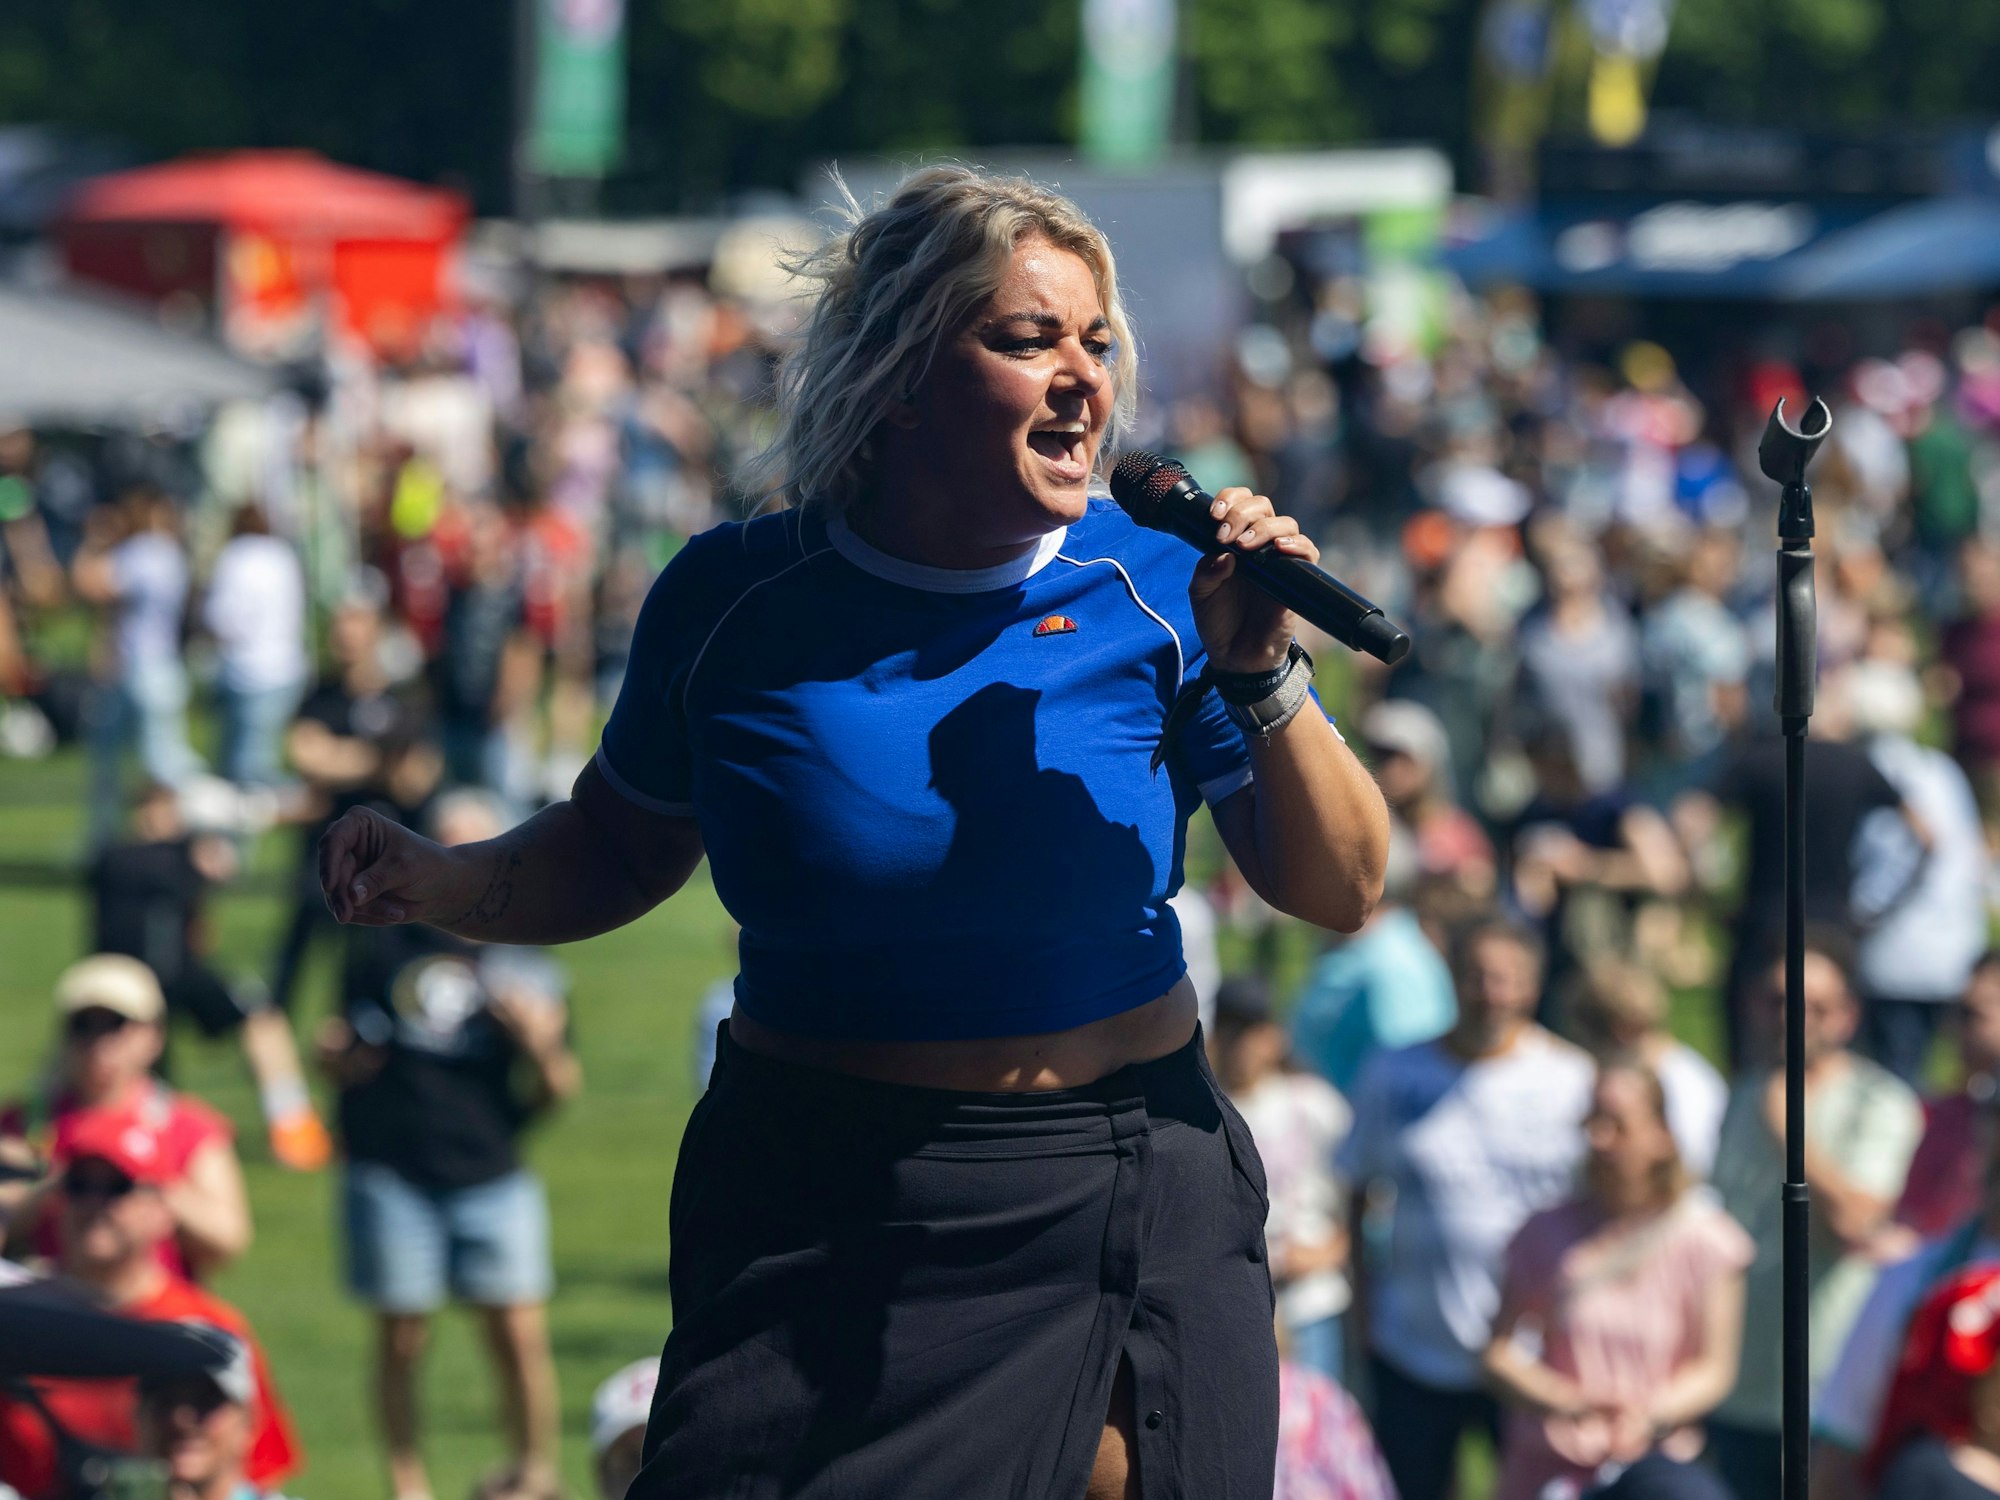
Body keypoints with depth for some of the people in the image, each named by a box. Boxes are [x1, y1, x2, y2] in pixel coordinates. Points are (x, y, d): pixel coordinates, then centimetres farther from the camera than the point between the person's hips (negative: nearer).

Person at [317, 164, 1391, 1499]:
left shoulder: (1157, 589, -3)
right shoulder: (737, 599, -2)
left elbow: (1340, 893, -3)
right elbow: (619, 850, 13)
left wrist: (1262, 680, -18)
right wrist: (439, 885, -5)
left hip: (1110, 1208, 0)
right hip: (811, 1217, 0)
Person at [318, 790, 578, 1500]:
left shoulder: (522, 961, 6)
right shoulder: (386, 946, 7)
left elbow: (556, 1091, 7)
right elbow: (353, 1055, 14)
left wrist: (542, 1048, -13)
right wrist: (334, 1058, -8)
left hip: (490, 1171, 0)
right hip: (391, 1169, 0)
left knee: (518, 1329, -7)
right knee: (401, 1335, 3)